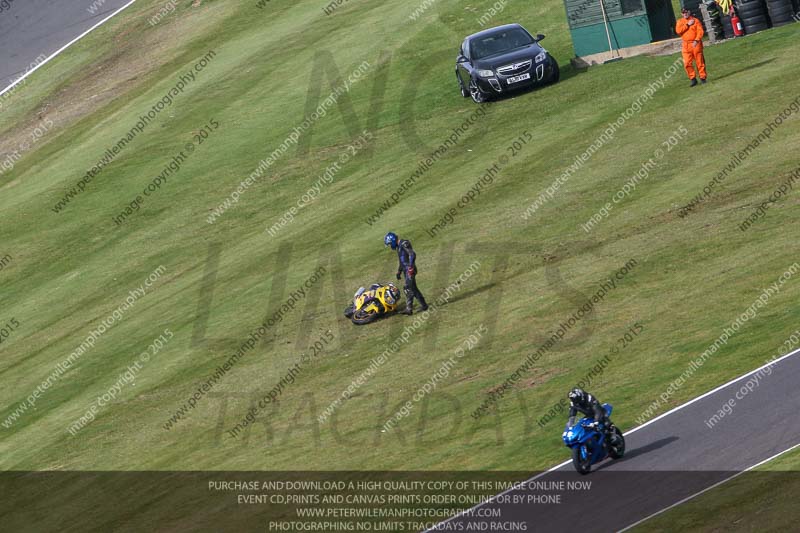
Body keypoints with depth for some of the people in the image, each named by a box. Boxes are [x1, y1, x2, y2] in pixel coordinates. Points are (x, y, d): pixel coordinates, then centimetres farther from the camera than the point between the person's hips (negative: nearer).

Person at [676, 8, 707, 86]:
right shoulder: (680, 22, 11)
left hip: (695, 44, -3)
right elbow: (678, 31, -6)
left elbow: (700, 31, -8)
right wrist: (687, 25, -10)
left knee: (700, 61, 0)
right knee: (687, 63, -4)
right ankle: (692, 79, 5)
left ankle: (702, 78, 9)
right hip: (686, 45, 3)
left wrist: (696, 40, -22)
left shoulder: (695, 20, 1)